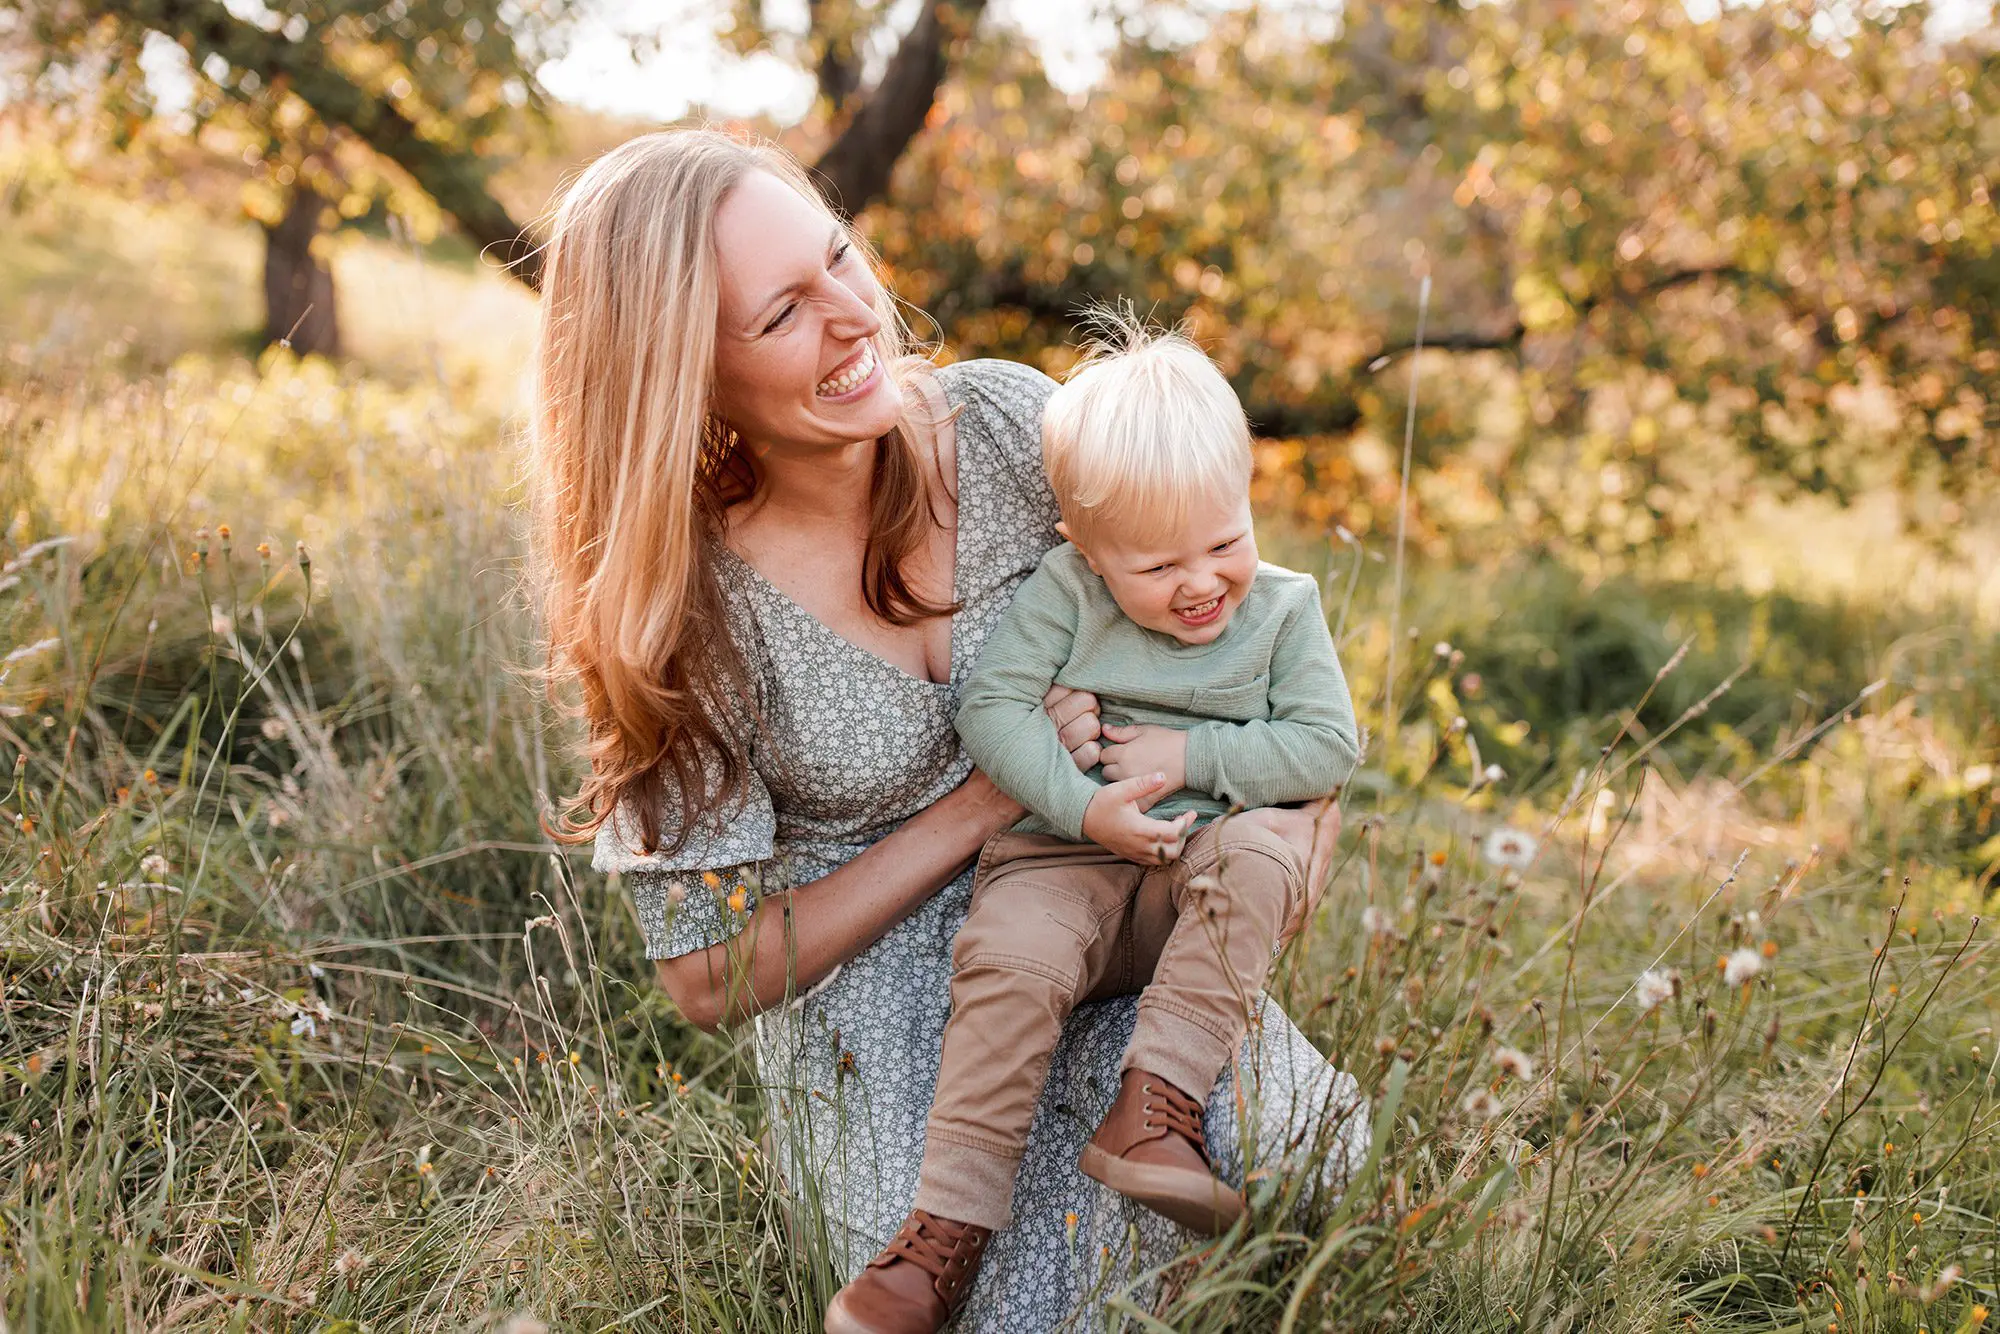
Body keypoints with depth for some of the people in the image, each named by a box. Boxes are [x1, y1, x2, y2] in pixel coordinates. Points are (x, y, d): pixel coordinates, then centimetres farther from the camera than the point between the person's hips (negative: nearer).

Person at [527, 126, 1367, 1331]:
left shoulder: (1008, 421, -9)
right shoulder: (683, 607, -15)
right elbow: (712, 976, -12)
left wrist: (1297, 808, -12)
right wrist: (990, 800, -17)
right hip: (875, 997, -2)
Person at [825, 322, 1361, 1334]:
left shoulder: (1282, 609, 6)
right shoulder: (1064, 592, 0)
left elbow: (1328, 746, 1)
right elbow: (992, 702, -7)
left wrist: (1191, 756, -10)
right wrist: (1083, 806, -19)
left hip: (1197, 881, 1)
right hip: (1062, 861, -1)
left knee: (1253, 861, -33)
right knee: (1010, 962, -32)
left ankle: (1151, 1112, -35)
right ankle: (950, 1228, -28)